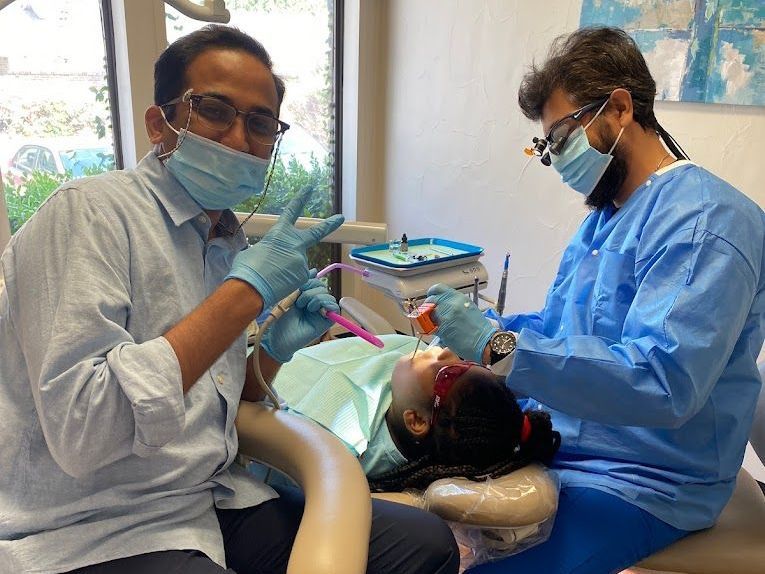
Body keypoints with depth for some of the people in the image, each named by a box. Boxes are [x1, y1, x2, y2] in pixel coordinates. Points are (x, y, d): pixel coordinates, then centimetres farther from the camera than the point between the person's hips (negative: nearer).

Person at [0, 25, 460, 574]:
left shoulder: (228, 239, 8)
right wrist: (247, 291, -24)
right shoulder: (91, 210, -14)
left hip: (212, 503, 7)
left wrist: (275, 353, -3)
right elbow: (79, 433, -25)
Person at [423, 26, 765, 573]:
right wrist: (477, 325, -2)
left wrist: (498, 347, -30)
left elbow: (663, 382, -30)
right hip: (554, 441, 8)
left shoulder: (707, 220, -18)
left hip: (641, 482, -8)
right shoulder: (606, 214, 12)